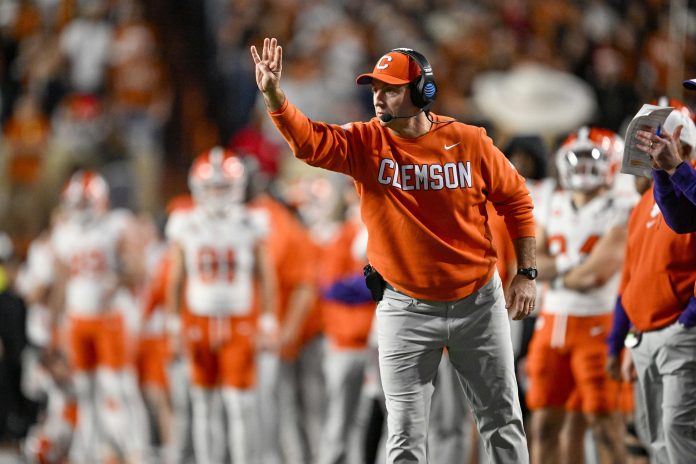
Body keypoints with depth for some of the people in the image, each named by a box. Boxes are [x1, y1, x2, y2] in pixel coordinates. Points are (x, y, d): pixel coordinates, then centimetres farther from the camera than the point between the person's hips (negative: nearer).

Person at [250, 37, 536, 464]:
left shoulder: (469, 142, -8)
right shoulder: (365, 143, -7)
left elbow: (516, 200, 2)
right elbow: (308, 140, -22)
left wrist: (527, 274, -1)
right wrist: (273, 93, -39)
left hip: (478, 301, 0)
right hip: (406, 309, 0)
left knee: (503, 420, 9)